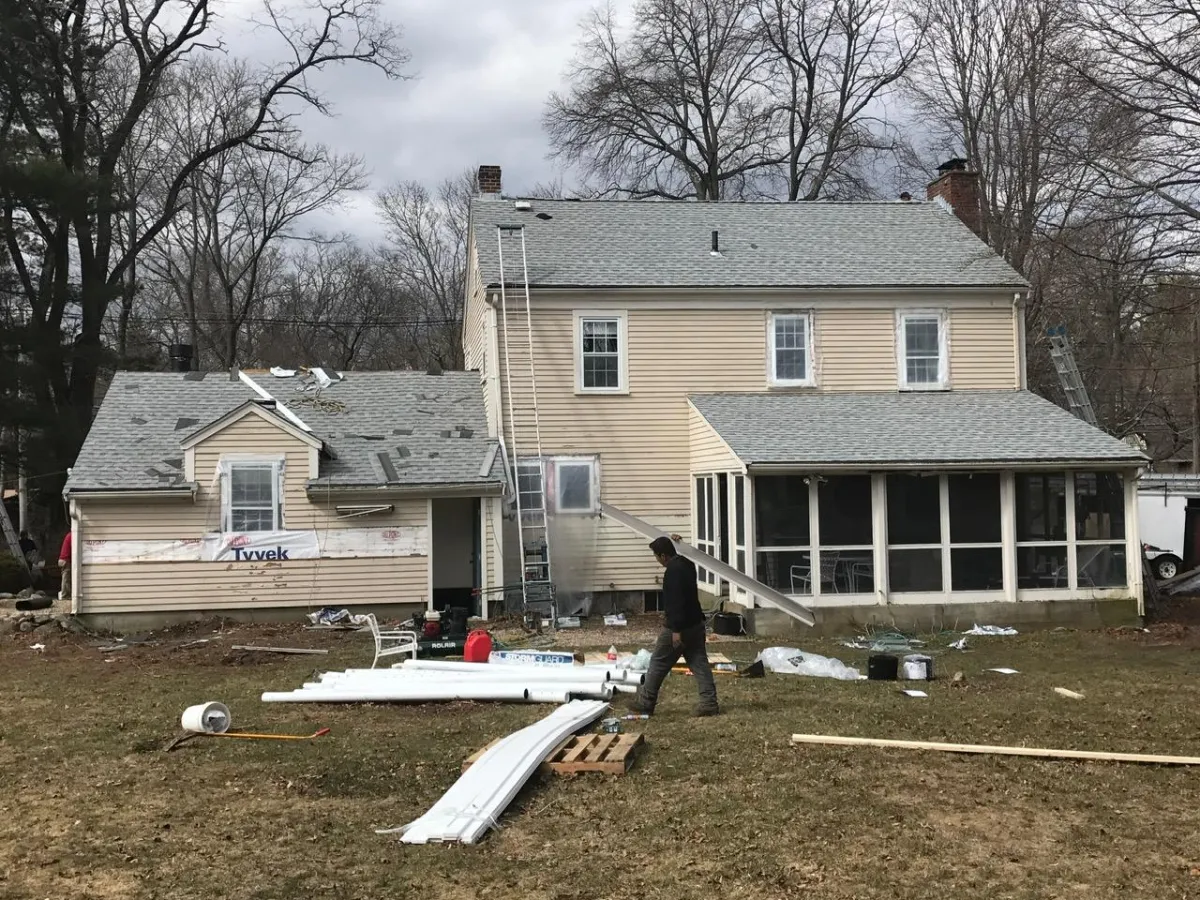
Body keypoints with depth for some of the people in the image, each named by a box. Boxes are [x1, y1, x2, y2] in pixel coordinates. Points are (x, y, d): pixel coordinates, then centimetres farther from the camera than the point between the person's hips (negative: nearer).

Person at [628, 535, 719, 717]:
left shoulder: (673, 571, -21)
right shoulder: (686, 564, 10)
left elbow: (676, 601, -26)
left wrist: (676, 630, -25)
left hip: (678, 627, -9)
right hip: (695, 623, 9)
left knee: (658, 663, 4)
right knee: (699, 662, 7)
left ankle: (645, 702, 14)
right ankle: (709, 703, 2)